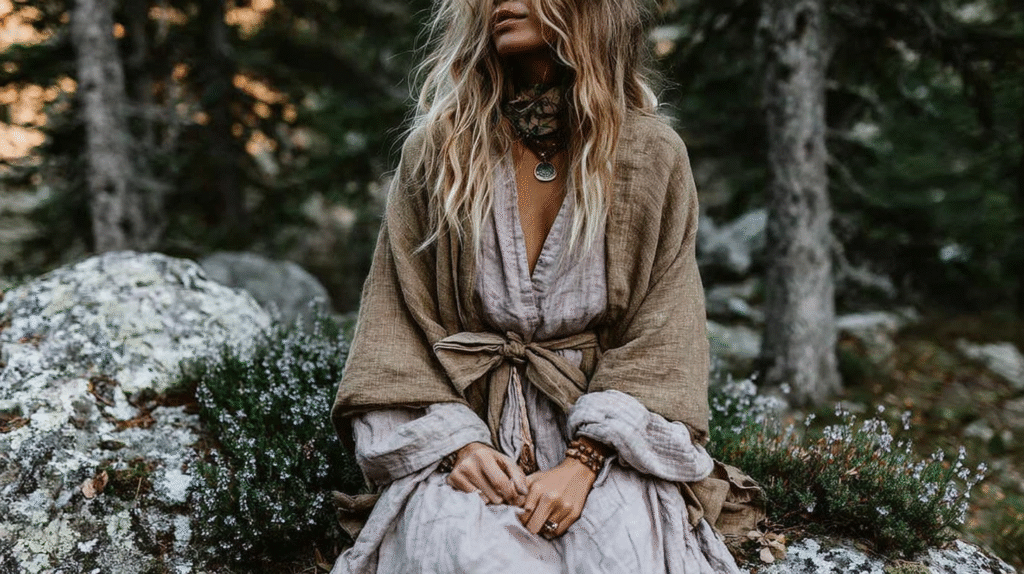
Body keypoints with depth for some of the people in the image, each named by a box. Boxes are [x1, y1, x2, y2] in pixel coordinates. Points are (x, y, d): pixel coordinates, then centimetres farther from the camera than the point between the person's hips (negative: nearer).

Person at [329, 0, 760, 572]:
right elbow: (394, 322, 4)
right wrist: (454, 442, -12)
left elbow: (663, 338, -1)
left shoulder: (654, 154, 4)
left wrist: (585, 461, -15)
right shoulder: (437, 149, 6)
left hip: (602, 438, 0)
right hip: (466, 429, 0)